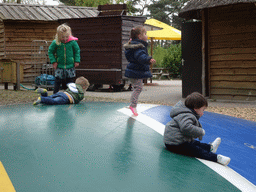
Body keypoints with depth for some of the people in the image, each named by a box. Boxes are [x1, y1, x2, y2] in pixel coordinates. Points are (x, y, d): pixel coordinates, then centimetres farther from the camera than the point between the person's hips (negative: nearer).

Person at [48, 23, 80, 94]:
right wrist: (53, 61, -3)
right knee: (58, 81, 1)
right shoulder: (55, 43, -8)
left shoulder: (73, 42, -8)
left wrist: (77, 61, 1)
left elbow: (77, 51, 6)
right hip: (59, 67, 0)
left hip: (70, 66, 1)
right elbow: (50, 51, 5)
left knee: (70, 81, 7)